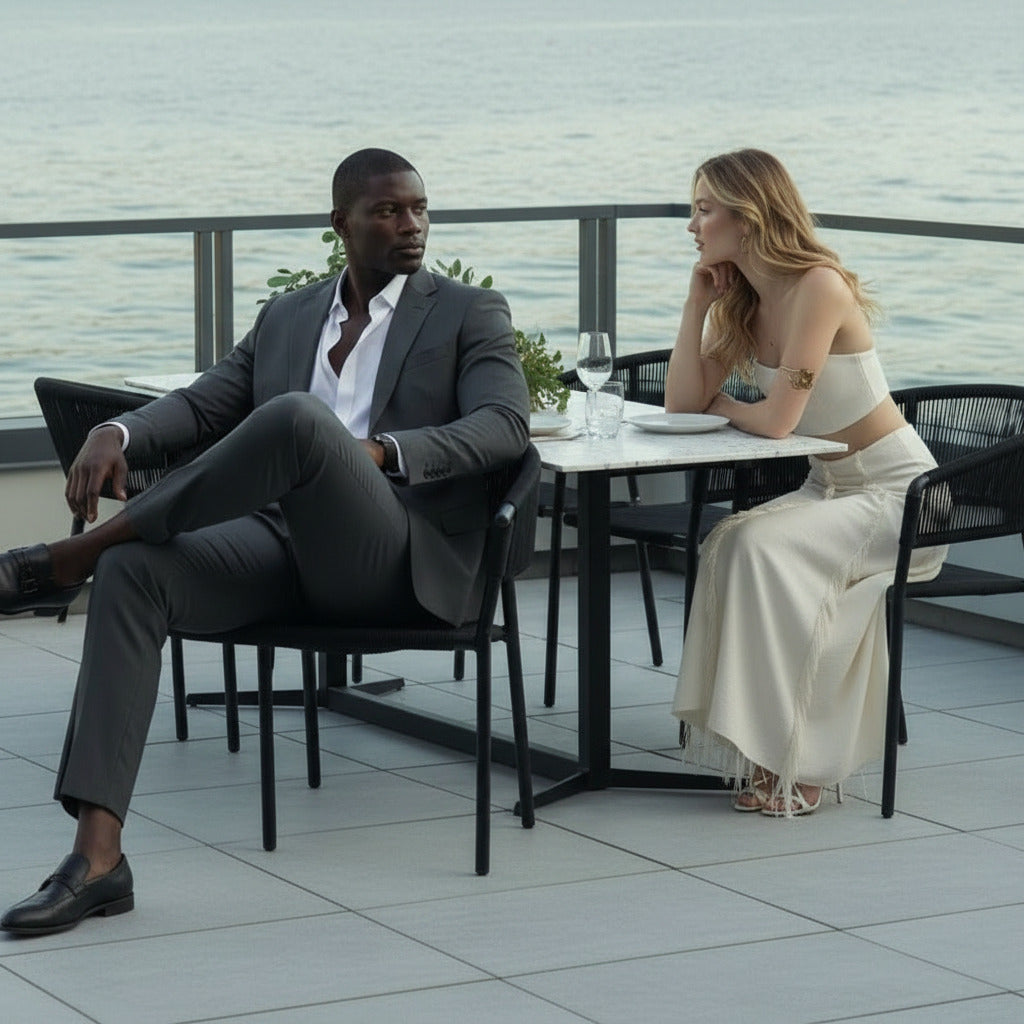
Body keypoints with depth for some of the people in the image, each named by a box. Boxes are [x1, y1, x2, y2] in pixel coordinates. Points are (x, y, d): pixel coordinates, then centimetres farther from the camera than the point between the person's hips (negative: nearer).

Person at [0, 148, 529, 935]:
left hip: (400, 559, -4)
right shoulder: (287, 317, 24)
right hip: (279, 541, 5)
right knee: (132, 574, -27)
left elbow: (507, 425, -6)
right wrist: (117, 433, -7)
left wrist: (380, 451, -22)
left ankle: (69, 558, -23)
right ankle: (97, 855, -34)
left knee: (297, 417, -35)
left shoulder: (471, 314, 10)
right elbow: (201, 406, 17)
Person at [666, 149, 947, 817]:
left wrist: (722, 406, -5)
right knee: (728, 544, -16)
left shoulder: (819, 287, -22)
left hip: (897, 492, -8)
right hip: (831, 487, 8)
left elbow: (778, 419, -26)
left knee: (763, 547, -27)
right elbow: (683, 404, -2)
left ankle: (792, 766, -20)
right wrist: (698, 299, -4)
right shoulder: (741, 303, 5)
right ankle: (757, 748, -10)